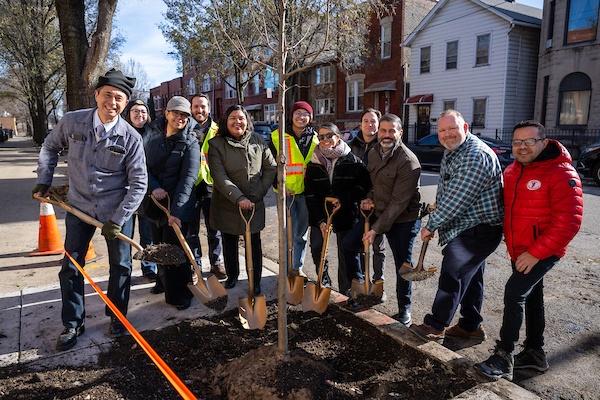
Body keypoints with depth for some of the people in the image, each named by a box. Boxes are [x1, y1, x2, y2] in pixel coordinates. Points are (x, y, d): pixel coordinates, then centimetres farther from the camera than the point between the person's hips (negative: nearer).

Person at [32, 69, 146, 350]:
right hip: (79, 205, 2)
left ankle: (117, 316, 30)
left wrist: (117, 220, -16)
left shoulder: (131, 138, -14)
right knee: (71, 266, 8)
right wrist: (43, 181, 7)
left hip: (117, 208, -2)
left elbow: (138, 183, -12)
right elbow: (50, 148, 14)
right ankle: (73, 324, 26)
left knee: (121, 264, 8)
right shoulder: (71, 122, -8)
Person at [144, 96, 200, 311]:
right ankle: (163, 281, 39)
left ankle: (180, 294, 12)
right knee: (159, 243, 16)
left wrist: (177, 210, -25)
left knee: (175, 246, -4)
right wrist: (154, 187, -13)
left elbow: (188, 178, -17)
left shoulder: (190, 143, -9)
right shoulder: (153, 135, 4)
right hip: (155, 200, 5)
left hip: (178, 203, -5)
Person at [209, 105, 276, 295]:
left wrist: (259, 193, -3)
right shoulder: (216, 144, -6)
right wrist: (239, 198, -23)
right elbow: (219, 176, -14)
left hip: (254, 204, 1)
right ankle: (232, 276, 37)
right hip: (226, 204, -1)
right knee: (229, 243, 14)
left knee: (254, 243, 8)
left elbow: (270, 168, 6)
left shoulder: (258, 141, 2)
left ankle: (256, 281, 25)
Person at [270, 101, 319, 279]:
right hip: (286, 192, -2)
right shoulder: (277, 136, -1)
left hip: (305, 192, 3)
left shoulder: (314, 138, 7)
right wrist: (279, 185, -10)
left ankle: (297, 267, 26)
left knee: (302, 234, 11)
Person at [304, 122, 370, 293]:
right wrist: (320, 220, -9)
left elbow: (363, 186, -3)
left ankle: (346, 291, 22)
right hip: (320, 213, 2)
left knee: (345, 252, 4)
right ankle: (324, 280, 15)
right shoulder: (313, 163, 2)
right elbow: (310, 194, 0)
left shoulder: (352, 161, -3)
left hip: (345, 213, -2)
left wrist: (343, 199, -16)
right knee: (316, 247, -12)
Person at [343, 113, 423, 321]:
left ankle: (404, 309, 27)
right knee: (349, 244, 2)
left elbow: (399, 202, -23)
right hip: (377, 212, 7)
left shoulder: (408, 161, -22)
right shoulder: (373, 153, 2)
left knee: (402, 265, 4)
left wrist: (377, 229, -22)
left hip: (403, 220, -6)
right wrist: (369, 198, -2)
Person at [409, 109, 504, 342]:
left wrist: (431, 225, -17)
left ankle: (435, 327, 6)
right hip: (466, 228, 10)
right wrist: (435, 222, 13)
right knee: (470, 277, 17)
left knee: (452, 276, -7)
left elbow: (457, 200, -26)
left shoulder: (476, 156, -24)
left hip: (479, 230, -10)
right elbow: (444, 192, 20)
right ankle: (471, 326, 31)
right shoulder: (451, 152, 11)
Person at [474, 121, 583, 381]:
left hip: (543, 251, -8)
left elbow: (569, 222, -22)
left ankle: (504, 358, -5)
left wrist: (536, 252, -23)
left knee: (514, 293, -16)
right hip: (519, 250, 8)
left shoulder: (561, 173, -18)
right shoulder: (513, 170, 6)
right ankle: (535, 354, 34)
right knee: (531, 297, 18)